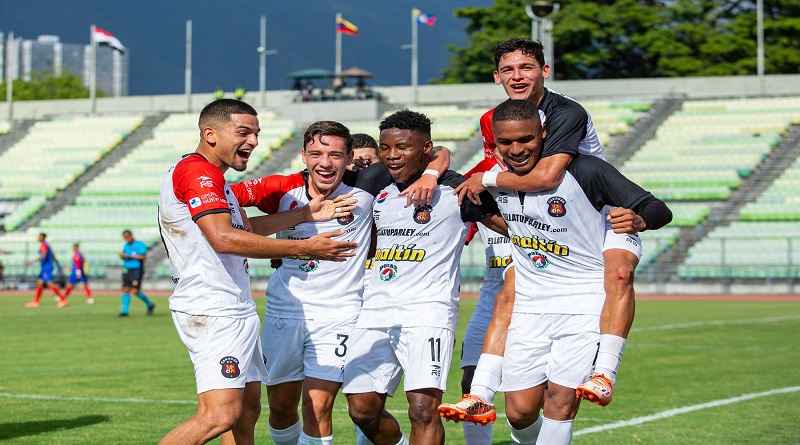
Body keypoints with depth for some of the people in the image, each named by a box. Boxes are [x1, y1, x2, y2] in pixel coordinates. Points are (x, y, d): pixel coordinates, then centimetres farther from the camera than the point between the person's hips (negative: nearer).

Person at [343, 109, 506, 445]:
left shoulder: (455, 190, -3)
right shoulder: (379, 191, 15)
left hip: (428, 311, -6)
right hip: (376, 311, 6)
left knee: (423, 410, -17)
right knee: (362, 408, 3)